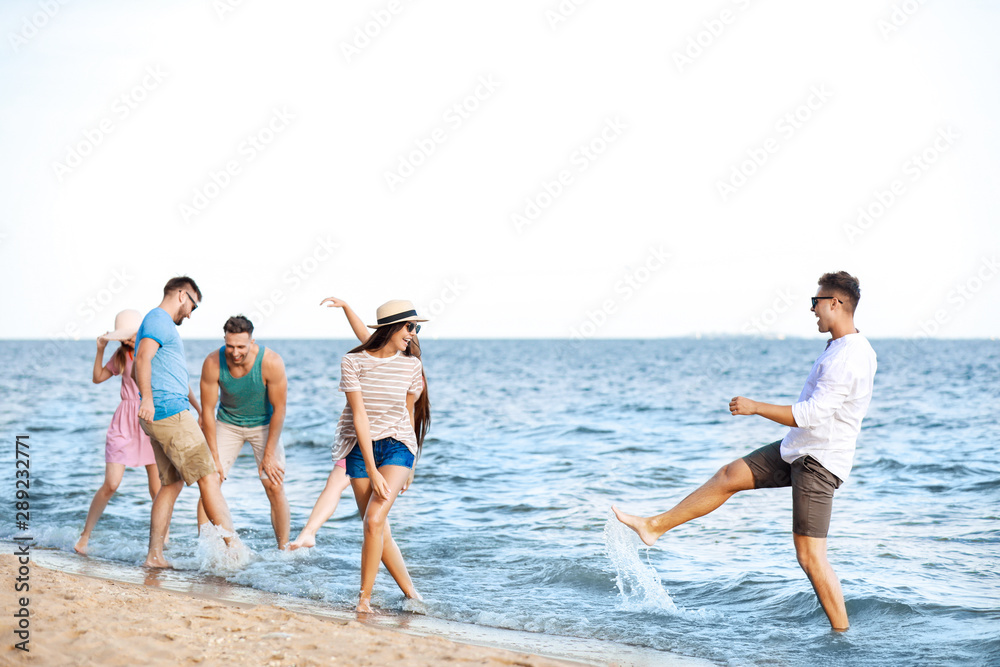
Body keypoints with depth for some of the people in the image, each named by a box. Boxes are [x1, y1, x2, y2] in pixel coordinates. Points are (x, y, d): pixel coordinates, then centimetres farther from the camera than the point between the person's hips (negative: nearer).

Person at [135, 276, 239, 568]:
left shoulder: (161, 323, 26)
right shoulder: (159, 320, -7)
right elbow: (143, 358, -24)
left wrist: (198, 406, 43)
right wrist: (147, 398, -35)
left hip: (159, 419, 10)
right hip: (170, 412, -10)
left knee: (171, 484, 11)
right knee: (209, 478, -9)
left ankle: (155, 555, 9)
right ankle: (233, 546, -10)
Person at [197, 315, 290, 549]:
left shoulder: (271, 363, -28)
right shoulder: (213, 363, -25)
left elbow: (279, 409, -18)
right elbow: (207, 410, -14)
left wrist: (269, 455, -16)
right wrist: (214, 458, -14)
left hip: (264, 424, -1)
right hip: (228, 423, 1)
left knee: (275, 487, -10)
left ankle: (284, 548, 1)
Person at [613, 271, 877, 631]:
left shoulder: (847, 359, -25)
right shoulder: (845, 347, 9)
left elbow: (810, 414, -29)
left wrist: (755, 407, -21)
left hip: (818, 461, -10)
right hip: (797, 451, 10)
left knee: (810, 556, -9)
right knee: (730, 476, 12)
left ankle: (842, 634, -2)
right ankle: (654, 526, 21)